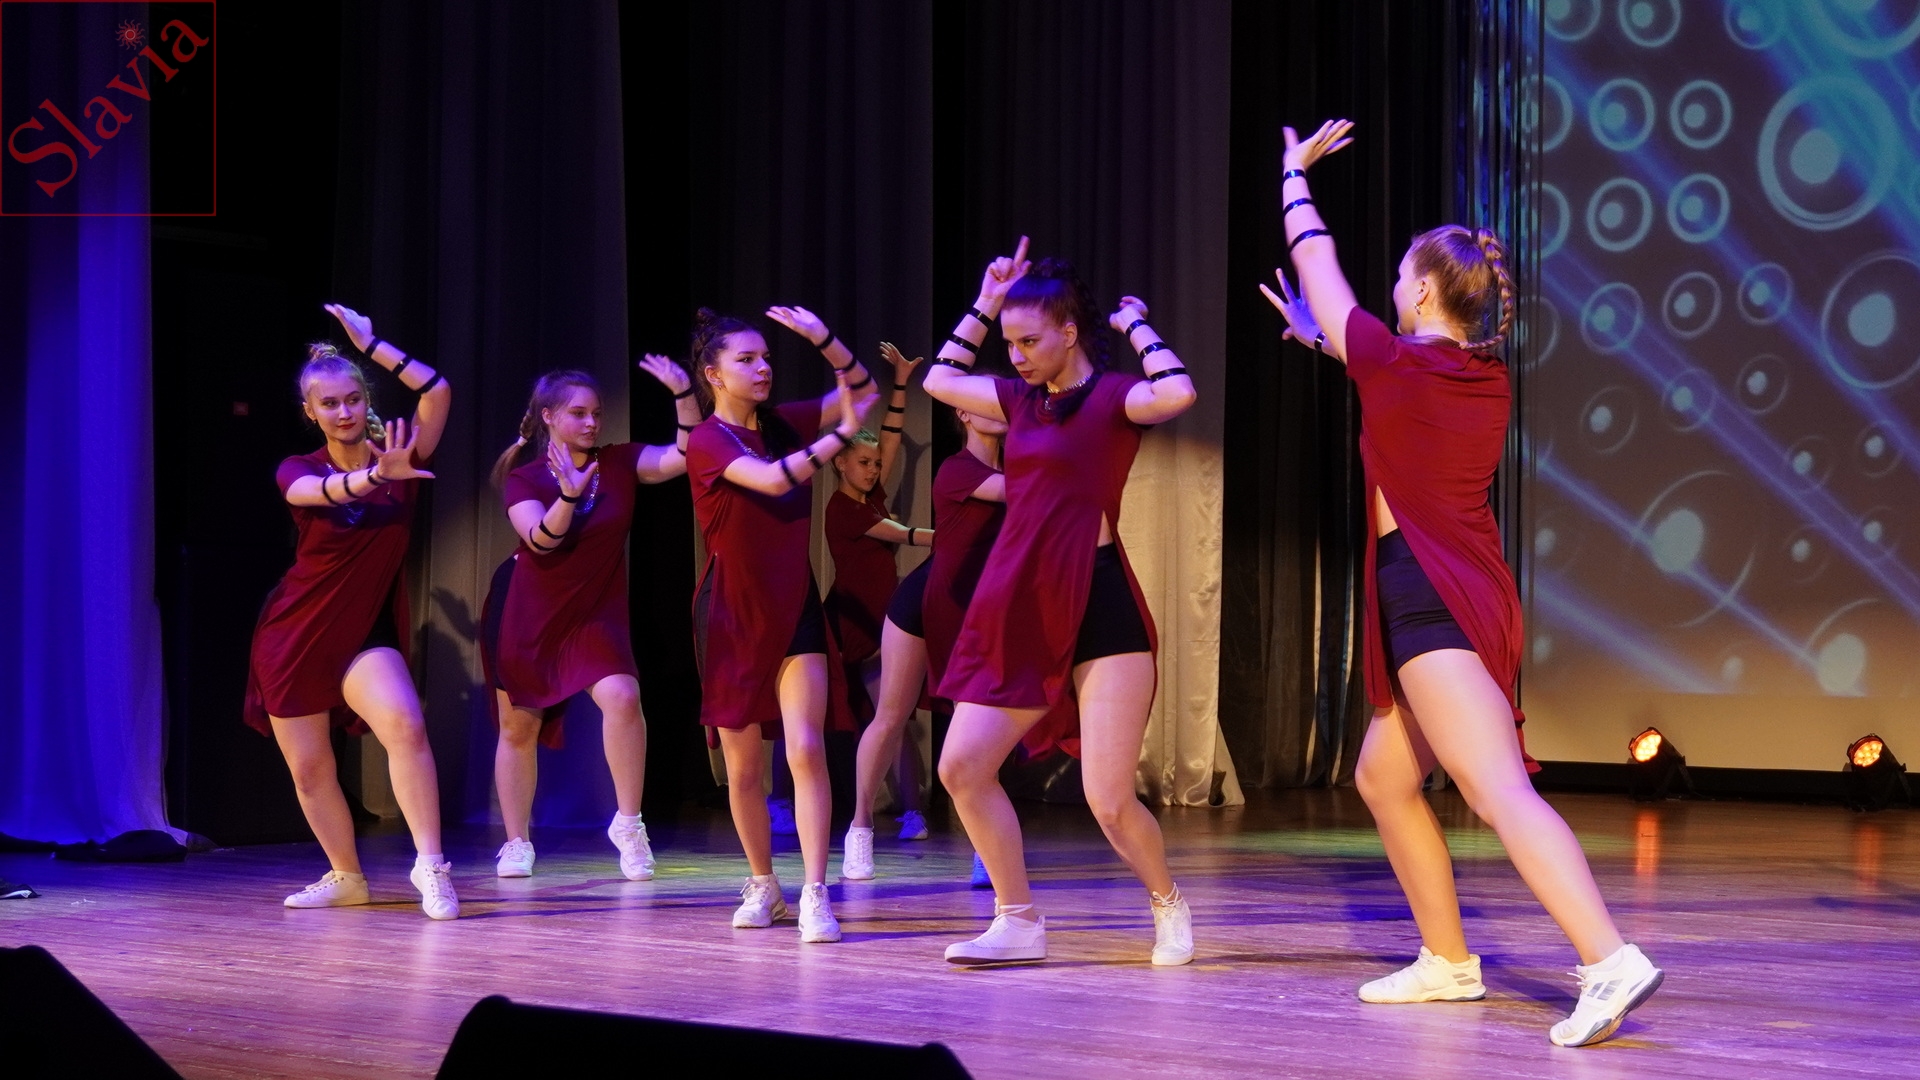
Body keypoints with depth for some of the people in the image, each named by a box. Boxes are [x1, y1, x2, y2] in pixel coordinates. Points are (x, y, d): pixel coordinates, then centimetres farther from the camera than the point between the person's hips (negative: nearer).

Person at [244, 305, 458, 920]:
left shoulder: (400, 460, -5)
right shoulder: (298, 471, -5)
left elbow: (437, 392, -19)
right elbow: (317, 491, -31)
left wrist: (371, 344, -15)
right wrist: (373, 477, -51)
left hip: (367, 632, -2)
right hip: (293, 634, 2)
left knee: (405, 726, -28)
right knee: (309, 769, 7)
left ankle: (430, 865, -25)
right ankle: (346, 878, 27)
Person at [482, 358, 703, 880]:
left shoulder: (620, 463, -4)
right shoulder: (523, 477, -8)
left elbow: (682, 458, -17)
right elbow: (540, 539, -23)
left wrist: (684, 394, -29)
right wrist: (569, 494, -39)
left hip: (596, 615, 1)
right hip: (526, 617, -1)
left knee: (622, 697, -24)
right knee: (518, 726, 7)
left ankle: (628, 823, -11)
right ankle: (517, 843, 23)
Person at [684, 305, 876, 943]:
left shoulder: (781, 423, 5)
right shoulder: (708, 440, -11)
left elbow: (861, 388, 10)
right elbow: (772, 479, -28)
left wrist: (823, 339, -6)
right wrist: (842, 435, -23)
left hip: (795, 608, 3)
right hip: (733, 614, -3)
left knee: (806, 750, -12)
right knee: (744, 767, 7)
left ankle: (815, 895, -14)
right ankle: (763, 885, 25)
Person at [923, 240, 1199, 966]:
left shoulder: (1112, 396, -5)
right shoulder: (1023, 400, 14)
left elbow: (1176, 393, -27)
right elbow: (940, 380, 28)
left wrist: (1136, 326, -11)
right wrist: (985, 305, 21)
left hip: (1099, 609, -7)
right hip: (1019, 612, 7)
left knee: (1109, 801, -9)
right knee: (962, 767, -1)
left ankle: (1169, 906, 19)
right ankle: (1018, 923, 10)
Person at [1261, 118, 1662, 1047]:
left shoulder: (1395, 361, -7)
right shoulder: (1489, 383, 12)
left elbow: (1316, 263, 7)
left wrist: (1295, 169, 22)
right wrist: (1320, 340, 40)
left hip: (1427, 597, -9)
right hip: (1475, 596, 9)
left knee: (1498, 790, -20)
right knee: (1382, 778, 21)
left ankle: (1609, 959, -33)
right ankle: (1447, 960, 25)